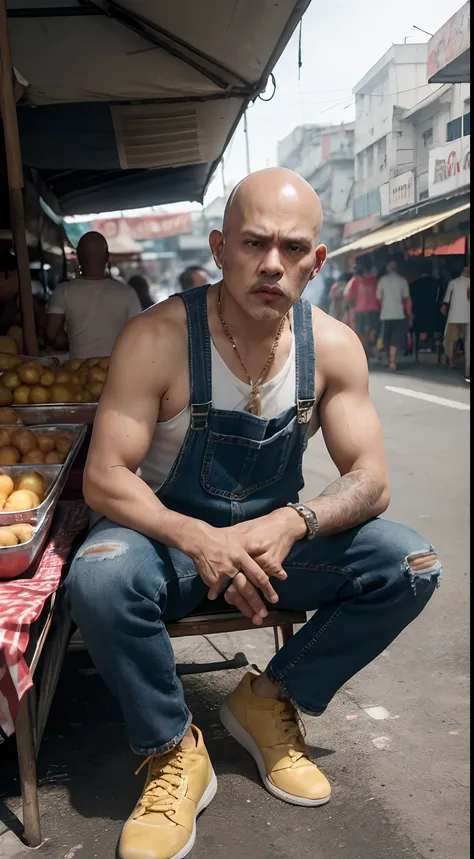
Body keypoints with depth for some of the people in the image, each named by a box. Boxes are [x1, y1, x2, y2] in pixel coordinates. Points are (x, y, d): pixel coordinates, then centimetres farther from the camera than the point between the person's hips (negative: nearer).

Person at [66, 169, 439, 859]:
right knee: (98, 577, -34)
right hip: (172, 534, -2)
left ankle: (268, 701, 3)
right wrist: (198, 540, -39)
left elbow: (370, 480, -9)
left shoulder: (333, 347, -9)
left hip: (278, 534, 3)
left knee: (411, 565, -17)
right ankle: (174, 751, -7)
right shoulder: (157, 339, -19)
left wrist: (293, 523, -31)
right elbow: (104, 479, -20)